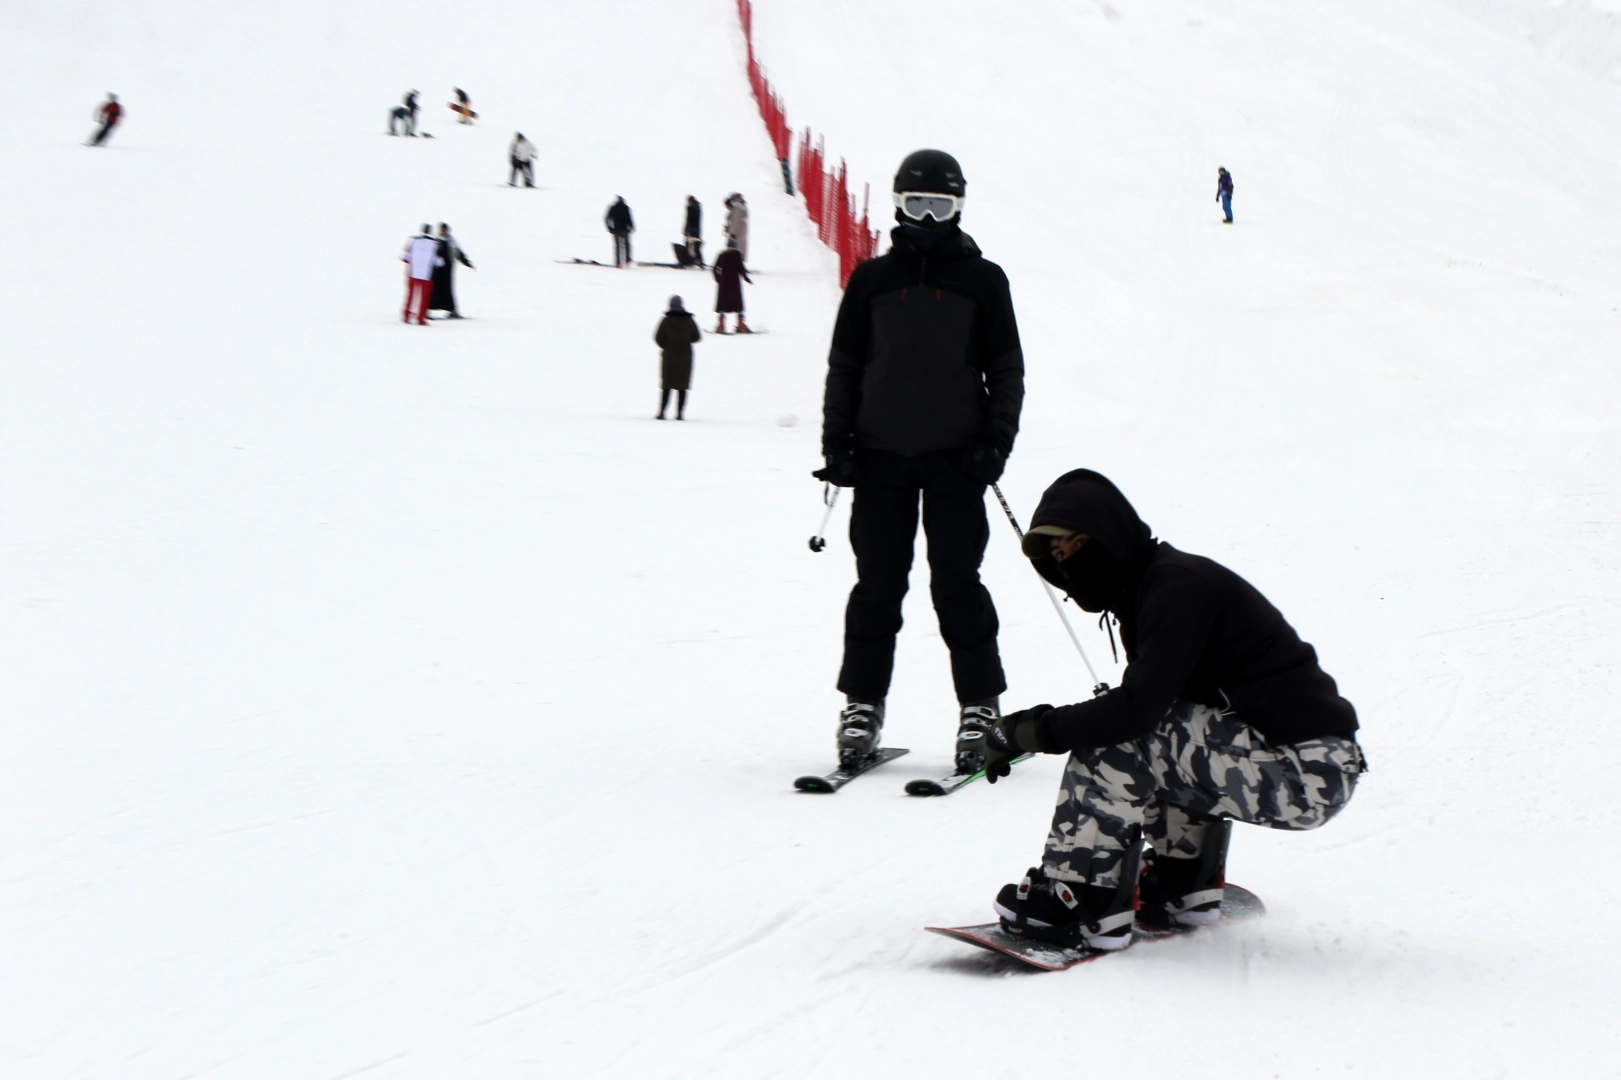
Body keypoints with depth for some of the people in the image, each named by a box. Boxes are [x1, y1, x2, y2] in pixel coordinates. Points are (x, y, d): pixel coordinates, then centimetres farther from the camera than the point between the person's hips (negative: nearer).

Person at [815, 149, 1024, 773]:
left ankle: (979, 708, 5)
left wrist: (997, 436, -4)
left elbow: (1005, 369, 8)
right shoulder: (872, 280, 10)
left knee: (957, 583, -3)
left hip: (956, 456, -1)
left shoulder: (982, 280, 7)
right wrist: (836, 440, 4)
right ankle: (862, 704, 10)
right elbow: (844, 365, 13)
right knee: (877, 584, 1)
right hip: (881, 453, 1)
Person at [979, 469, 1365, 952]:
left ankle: (1085, 904, -11)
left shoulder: (1177, 584, -15)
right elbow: (1143, 703, 15)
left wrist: (1032, 731, -15)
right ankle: (1186, 886, 24)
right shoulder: (1148, 585, 14)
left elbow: (1137, 707, -25)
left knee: (1121, 737, -18)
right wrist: (1039, 723, 2)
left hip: (1309, 774, -10)